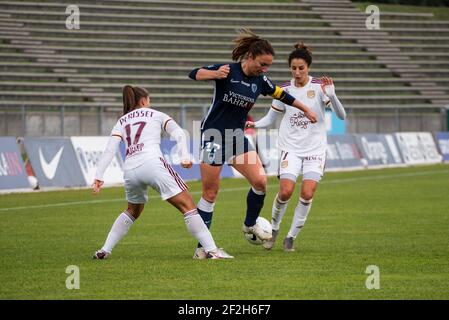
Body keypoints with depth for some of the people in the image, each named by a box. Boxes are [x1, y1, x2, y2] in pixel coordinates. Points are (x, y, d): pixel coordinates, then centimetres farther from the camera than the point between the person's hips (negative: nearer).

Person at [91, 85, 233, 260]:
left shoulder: (121, 122, 25)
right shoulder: (156, 115, 20)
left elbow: (109, 150, 10)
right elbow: (179, 134, 3)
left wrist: (98, 176, 4)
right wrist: (185, 156, -7)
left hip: (129, 169, 5)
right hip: (152, 163, -5)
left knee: (133, 210, 30)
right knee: (187, 205, -5)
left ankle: (104, 250, 26)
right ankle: (211, 250, -15)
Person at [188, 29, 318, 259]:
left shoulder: (260, 81, 2)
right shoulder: (228, 71, -14)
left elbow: (281, 95, 18)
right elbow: (194, 74, -23)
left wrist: (306, 110, 25)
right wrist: (215, 74, -42)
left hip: (237, 137, 5)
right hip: (213, 136, -5)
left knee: (260, 182, -9)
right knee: (210, 193, -4)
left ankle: (250, 225, 16)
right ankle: (202, 246, 5)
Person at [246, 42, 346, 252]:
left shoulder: (319, 87, -5)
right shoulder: (284, 90, 2)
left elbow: (341, 116, -11)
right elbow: (270, 118, 11)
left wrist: (331, 95, -28)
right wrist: (254, 124, -9)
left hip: (315, 149, -1)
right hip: (290, 148, 1)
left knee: (307, 194, -13)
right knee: (285, 191, -15)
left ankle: (291, 236, 4)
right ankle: (273, 229, 10)